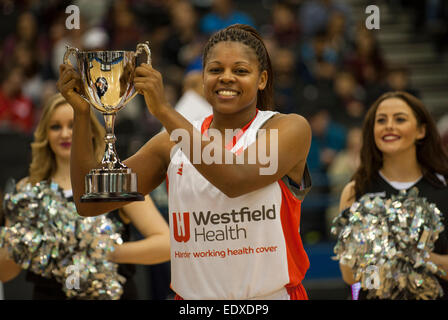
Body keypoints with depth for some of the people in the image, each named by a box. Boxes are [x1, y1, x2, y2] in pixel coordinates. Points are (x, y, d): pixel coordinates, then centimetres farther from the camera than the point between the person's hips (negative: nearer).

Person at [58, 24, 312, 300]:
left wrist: (164, 110, -24)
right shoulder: (173, 144, 3)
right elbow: (90, 203, -1)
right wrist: (81, 113, -11)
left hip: (273, 296, -3)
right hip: (193, 295, 3)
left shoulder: (290, 129, -7)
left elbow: (236, 179, -26)